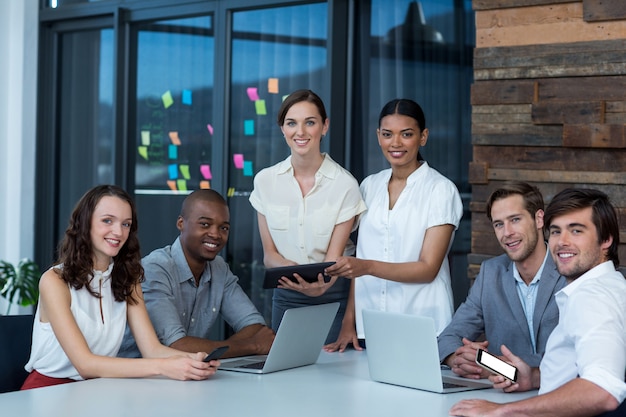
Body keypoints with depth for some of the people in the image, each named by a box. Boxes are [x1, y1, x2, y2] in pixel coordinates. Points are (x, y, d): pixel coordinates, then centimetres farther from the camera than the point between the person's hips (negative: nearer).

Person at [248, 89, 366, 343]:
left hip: (333, 293, -2)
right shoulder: (266, 181, -1)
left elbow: (334, 257, -10)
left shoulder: (345, 185, -9)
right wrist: (296, 272, -20)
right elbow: (269, 254, 2)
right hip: (287, 296, 3)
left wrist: (319, 285, -32)